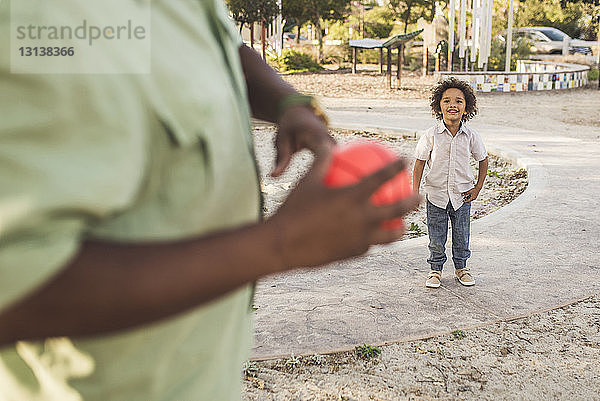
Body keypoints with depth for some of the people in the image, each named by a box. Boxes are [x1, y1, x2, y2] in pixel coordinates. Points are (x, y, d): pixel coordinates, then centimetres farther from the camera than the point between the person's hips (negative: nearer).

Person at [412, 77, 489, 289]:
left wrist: (478, 187, 5)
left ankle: (461, 267, 33)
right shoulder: (431, 135, -12)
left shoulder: (471, 136, -7)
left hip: (462, 195, 2)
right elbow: (419, 164, -5)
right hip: (436, 194, -1)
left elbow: (483, 160, 9)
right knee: (436, 238, 7)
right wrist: (414, 193, -7)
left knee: (462, 237, 12)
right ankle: (435, 269, 27)